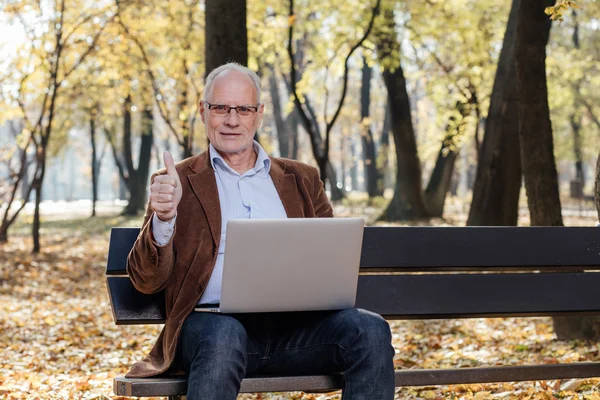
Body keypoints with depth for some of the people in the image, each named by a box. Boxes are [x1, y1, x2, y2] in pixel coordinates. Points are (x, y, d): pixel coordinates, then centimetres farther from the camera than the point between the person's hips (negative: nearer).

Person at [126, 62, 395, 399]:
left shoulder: (301, 179, 22)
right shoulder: (178, 182, 14)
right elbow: (147, 280, 5)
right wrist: (164, 218, -15)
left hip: (294, 324, 3)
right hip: (213, 320, -3)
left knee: (371, 330, -27)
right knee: (222, 335, -38)